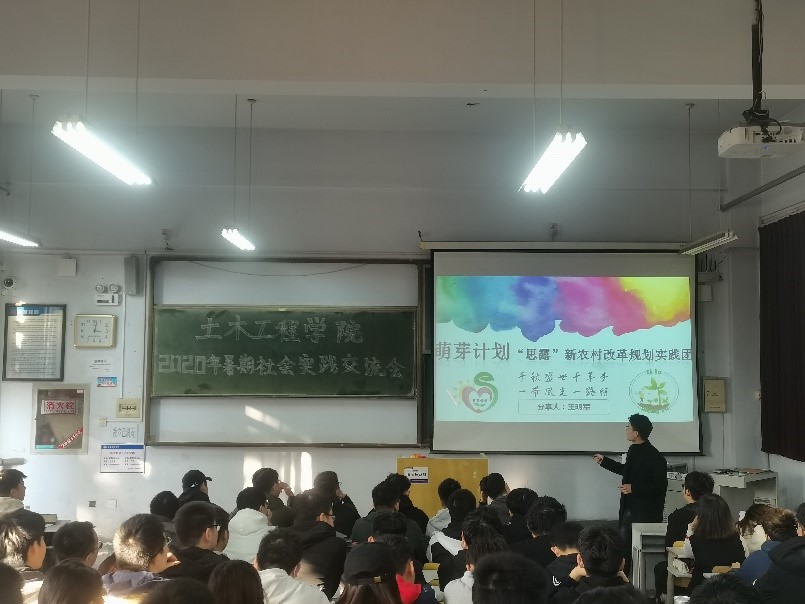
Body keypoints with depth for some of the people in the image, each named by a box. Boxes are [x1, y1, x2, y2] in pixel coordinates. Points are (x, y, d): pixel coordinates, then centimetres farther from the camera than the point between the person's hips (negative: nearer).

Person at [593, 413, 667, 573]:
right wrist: (603, 461, 26)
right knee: (624, 548, 13)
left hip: (646, 513, -8)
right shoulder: (633, 450, 7)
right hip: (629, 509, 8)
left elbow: (660, 487, -19)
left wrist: (634, 488, -23)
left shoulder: (655, 457, -19)